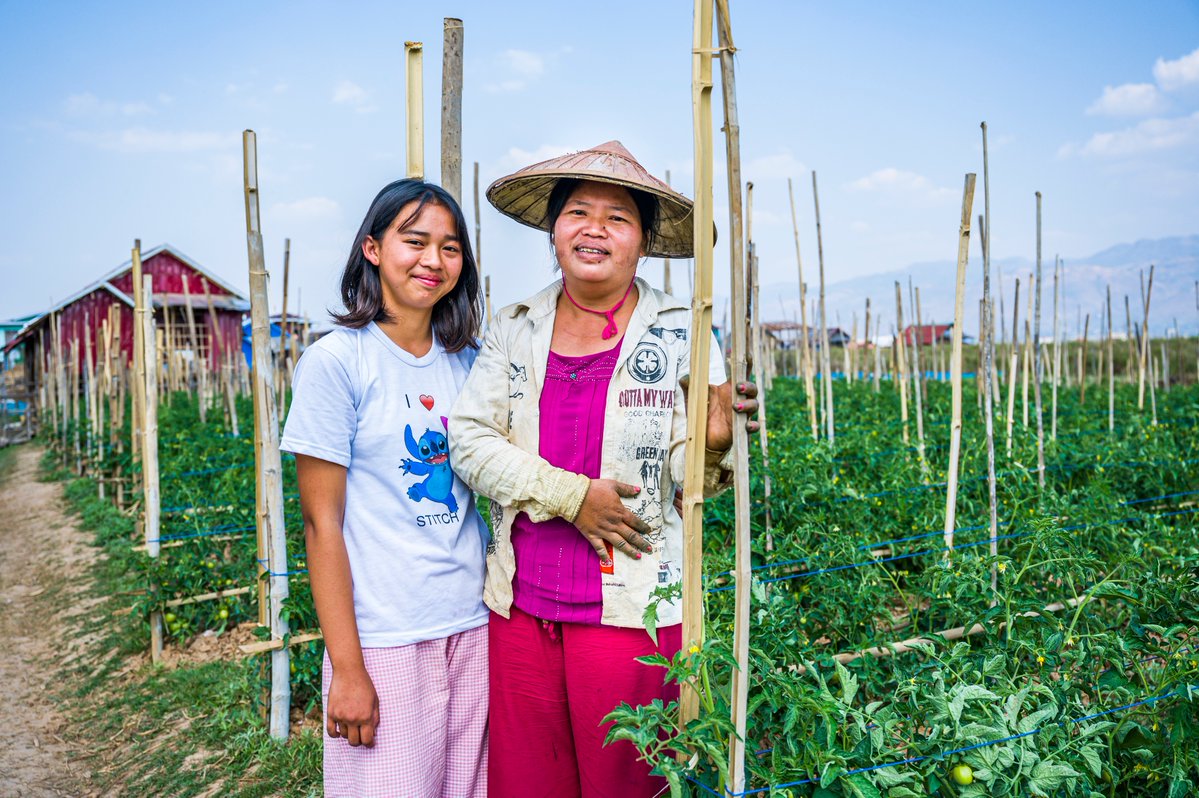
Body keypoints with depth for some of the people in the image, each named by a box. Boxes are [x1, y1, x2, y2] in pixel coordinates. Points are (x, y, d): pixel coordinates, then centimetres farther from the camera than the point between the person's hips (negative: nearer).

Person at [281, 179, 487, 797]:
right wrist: (346, 668, -10)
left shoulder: (470, 360, 6)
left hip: (474, 629, 5)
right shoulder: (336, 360, -8)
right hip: (382, 639, -5)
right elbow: (322, 522, -9)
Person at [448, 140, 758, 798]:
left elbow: (688, 480, -6)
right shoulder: (515, 330, 3)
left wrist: (710, 442, -28)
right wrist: (570, 495, -14)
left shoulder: (679, 335, -3)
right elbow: (469, 440, -5)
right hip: (521, 601, 3)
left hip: (631, 603, -2)